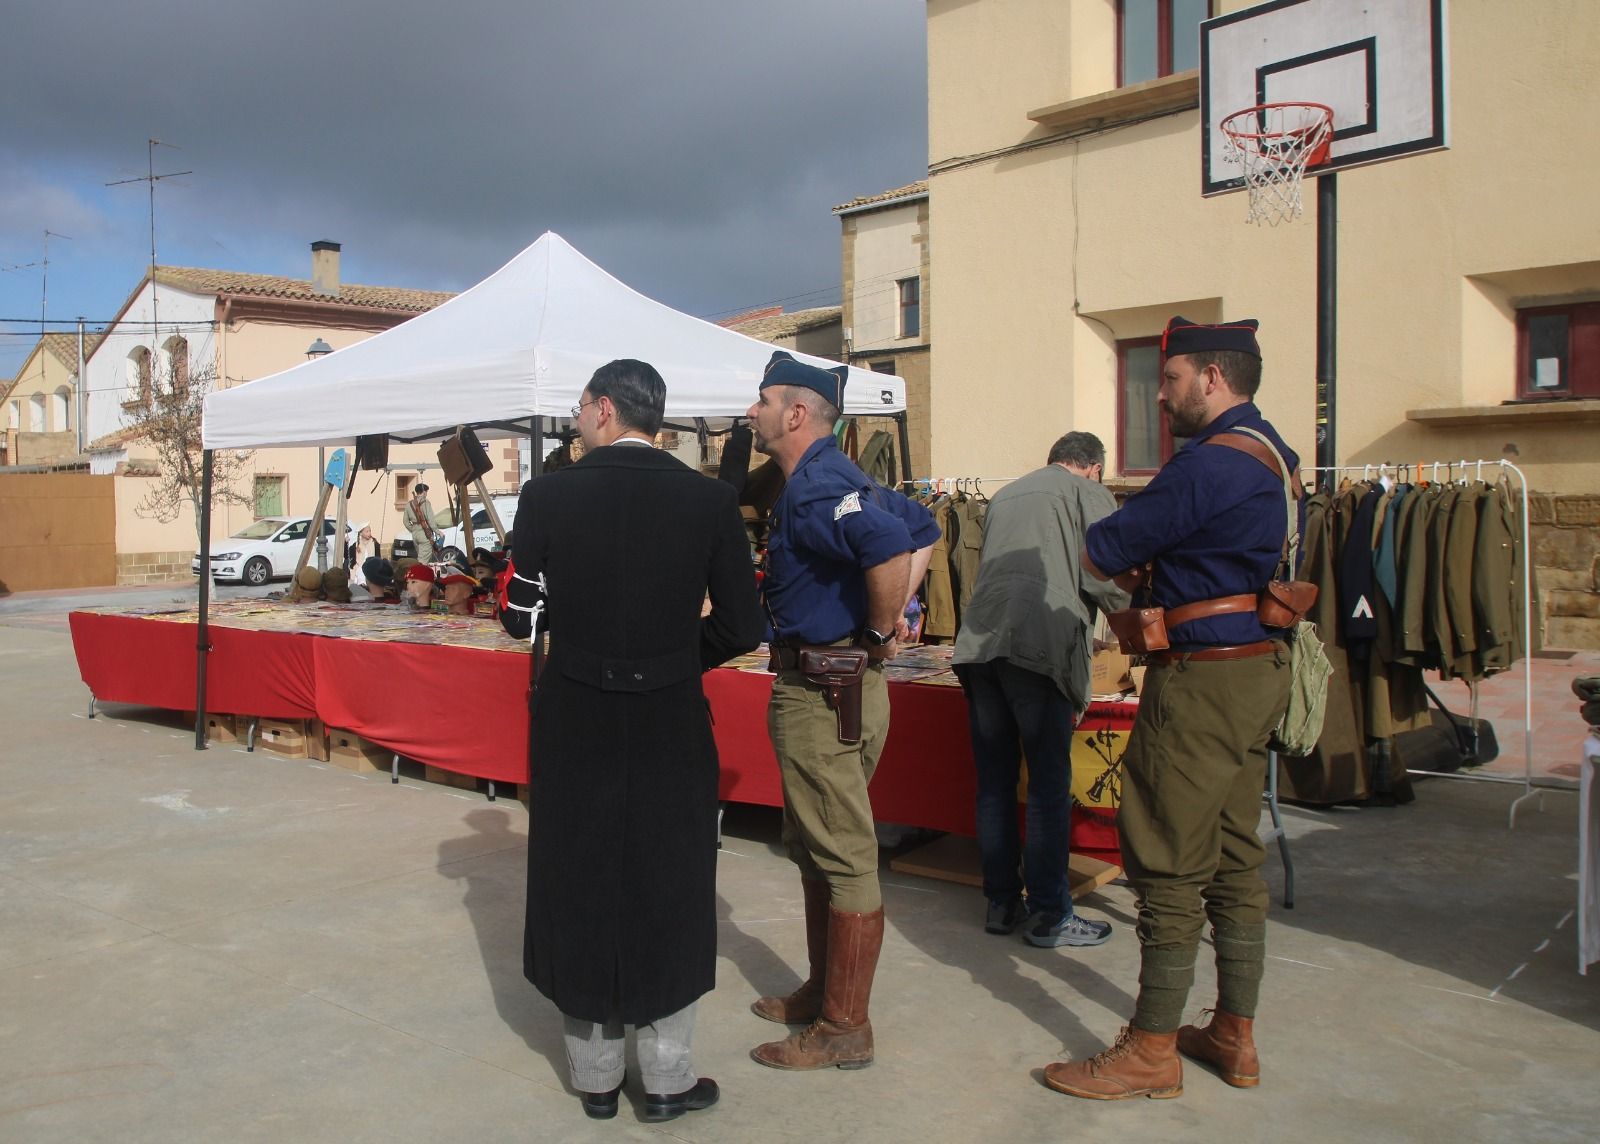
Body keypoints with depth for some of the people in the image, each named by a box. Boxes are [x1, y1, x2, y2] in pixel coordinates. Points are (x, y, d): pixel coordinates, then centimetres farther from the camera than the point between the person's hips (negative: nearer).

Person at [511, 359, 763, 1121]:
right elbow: (740, 627, -5)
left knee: (578, 891, 14)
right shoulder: (709, 499, -7)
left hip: (573, 728, 0)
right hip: (670, 732, 0)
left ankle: (595, 1076, 27)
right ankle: (667, 1079, 22)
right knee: (666, 896, 13)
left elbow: (525, 609, -5)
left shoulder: (548, 495, -9)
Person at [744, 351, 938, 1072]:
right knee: (814, 850, 20)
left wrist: (880, 633, -22)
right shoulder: (829, 479, 14)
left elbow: (889, 544, -37)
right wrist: (897, 612, 11)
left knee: (844, 859, -1)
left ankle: (845, 1029, 10)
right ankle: (823, 993, 34)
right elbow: (923, 528, 22)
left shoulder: (814, 486, -18)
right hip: (817, 687, 11)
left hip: (828, 693, -11)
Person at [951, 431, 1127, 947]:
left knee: (994, 782, 12)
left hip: (978, 643, 6)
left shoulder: (1004, 496, 27)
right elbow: (1106, 579, -2)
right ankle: (1048, 913, 6)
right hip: (1040, 647, -6)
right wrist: (1128, 614, 19)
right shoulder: (1087, 492, 9)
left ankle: (1001, 903, 19)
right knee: (1050, 785, 1)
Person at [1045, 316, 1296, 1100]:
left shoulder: (1209, 463, -18)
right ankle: (1234, 1035, 26)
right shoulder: (1271, 456, 14)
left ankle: (1152, 1051, 8)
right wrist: (1148, 571, 3)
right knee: (1234, 859, 15)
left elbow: (1097, 555, -15)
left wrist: (1125, 561, 6)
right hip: (1255, 673, 10)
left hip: (1203, 678, -10)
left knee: (1170, 867, -2)